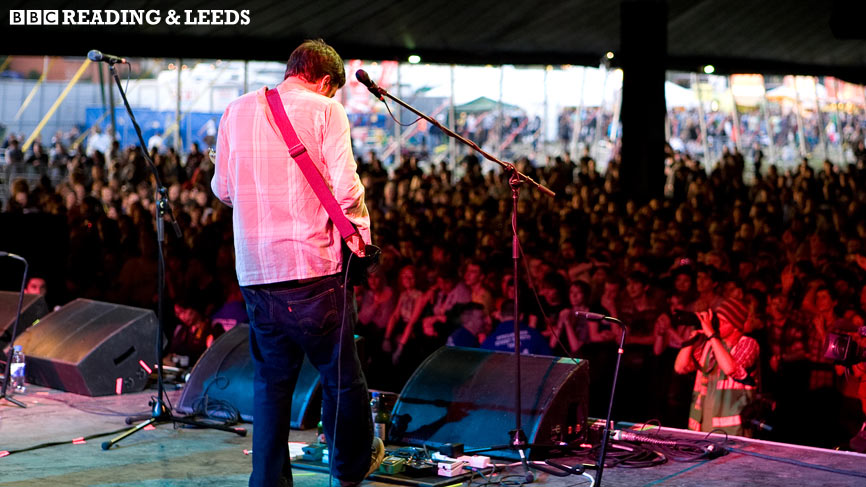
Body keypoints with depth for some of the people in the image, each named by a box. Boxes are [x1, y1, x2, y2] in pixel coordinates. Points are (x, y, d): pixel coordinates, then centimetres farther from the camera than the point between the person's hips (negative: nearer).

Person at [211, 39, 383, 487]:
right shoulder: (324, 110, -4)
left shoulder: (236, 111, 10)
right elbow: (345, 188, -13)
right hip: (312, 265, -4)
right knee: (341, 374, 14)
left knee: (270, 381, 14)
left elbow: (222, 189, 15)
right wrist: (359, 233, 2)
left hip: (253, 270, 4)